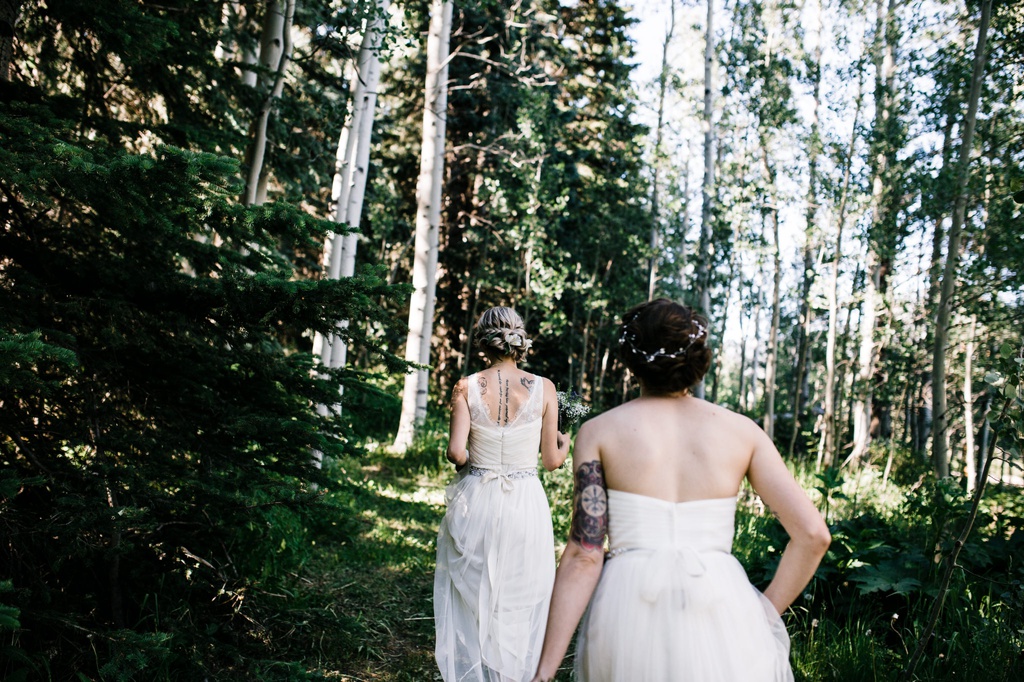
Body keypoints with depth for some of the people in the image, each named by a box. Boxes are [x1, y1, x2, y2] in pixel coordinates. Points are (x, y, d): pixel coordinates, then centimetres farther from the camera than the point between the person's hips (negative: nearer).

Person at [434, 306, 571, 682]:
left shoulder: (466, 387, -5)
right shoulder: (543, 388, -5)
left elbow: (455, 451, -12)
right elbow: (551, 460, -1)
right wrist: (565, 444, 21)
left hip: (475, 500, 1)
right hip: (525, 503, 0)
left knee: (470, 601, 15)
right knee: (518, 608, 14)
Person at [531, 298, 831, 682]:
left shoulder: (598, 431, 1)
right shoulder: (741, 430, 5)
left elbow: (584, 556, -5)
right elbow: (813, 534, 0)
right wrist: (763, 615, 11)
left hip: (628, 618, 0)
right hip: (723, 619, 1)